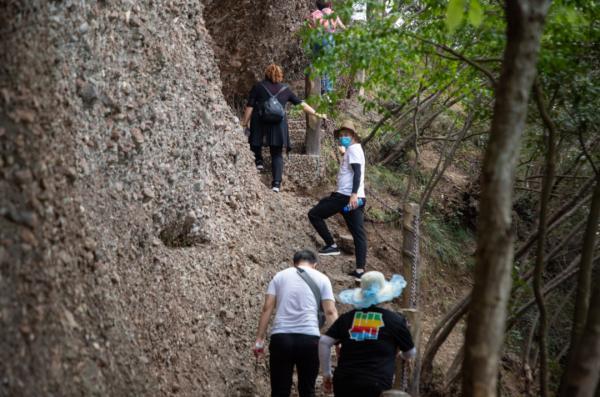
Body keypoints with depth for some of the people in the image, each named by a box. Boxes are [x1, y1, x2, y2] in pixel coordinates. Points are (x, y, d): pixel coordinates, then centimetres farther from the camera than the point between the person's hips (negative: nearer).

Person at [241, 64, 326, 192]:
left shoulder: (258, 86, 8)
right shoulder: (285, 90, 14)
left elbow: (250, 106, 2)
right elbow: (302, 104, 16)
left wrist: (245, 122, 6)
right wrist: (316, 114, 23)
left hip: (260, 123, -1)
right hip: (279, 124, 2)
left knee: (255, 141, 23)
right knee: (277, 154, 4)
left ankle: (258, 161, -2)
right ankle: (276, 183, -5)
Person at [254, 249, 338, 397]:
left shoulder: (280, 276, 15)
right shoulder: (321, 278, 12)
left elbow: (267, 308, 6)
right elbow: (330, 312, 2)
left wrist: (260, 339, 5)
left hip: (280, 337, 1)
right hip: (309, 338, -1)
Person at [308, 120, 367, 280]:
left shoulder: (353, 149, -7)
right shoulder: (354, 150, 24)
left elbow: (357, 172, -19)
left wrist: (353, 194, -28)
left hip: (346, 195, -10)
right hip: (357, 198, 10)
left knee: (314, 214, 1)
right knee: (358, 233, 4)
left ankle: (331, 245, 0)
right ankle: (360, 270, 1)